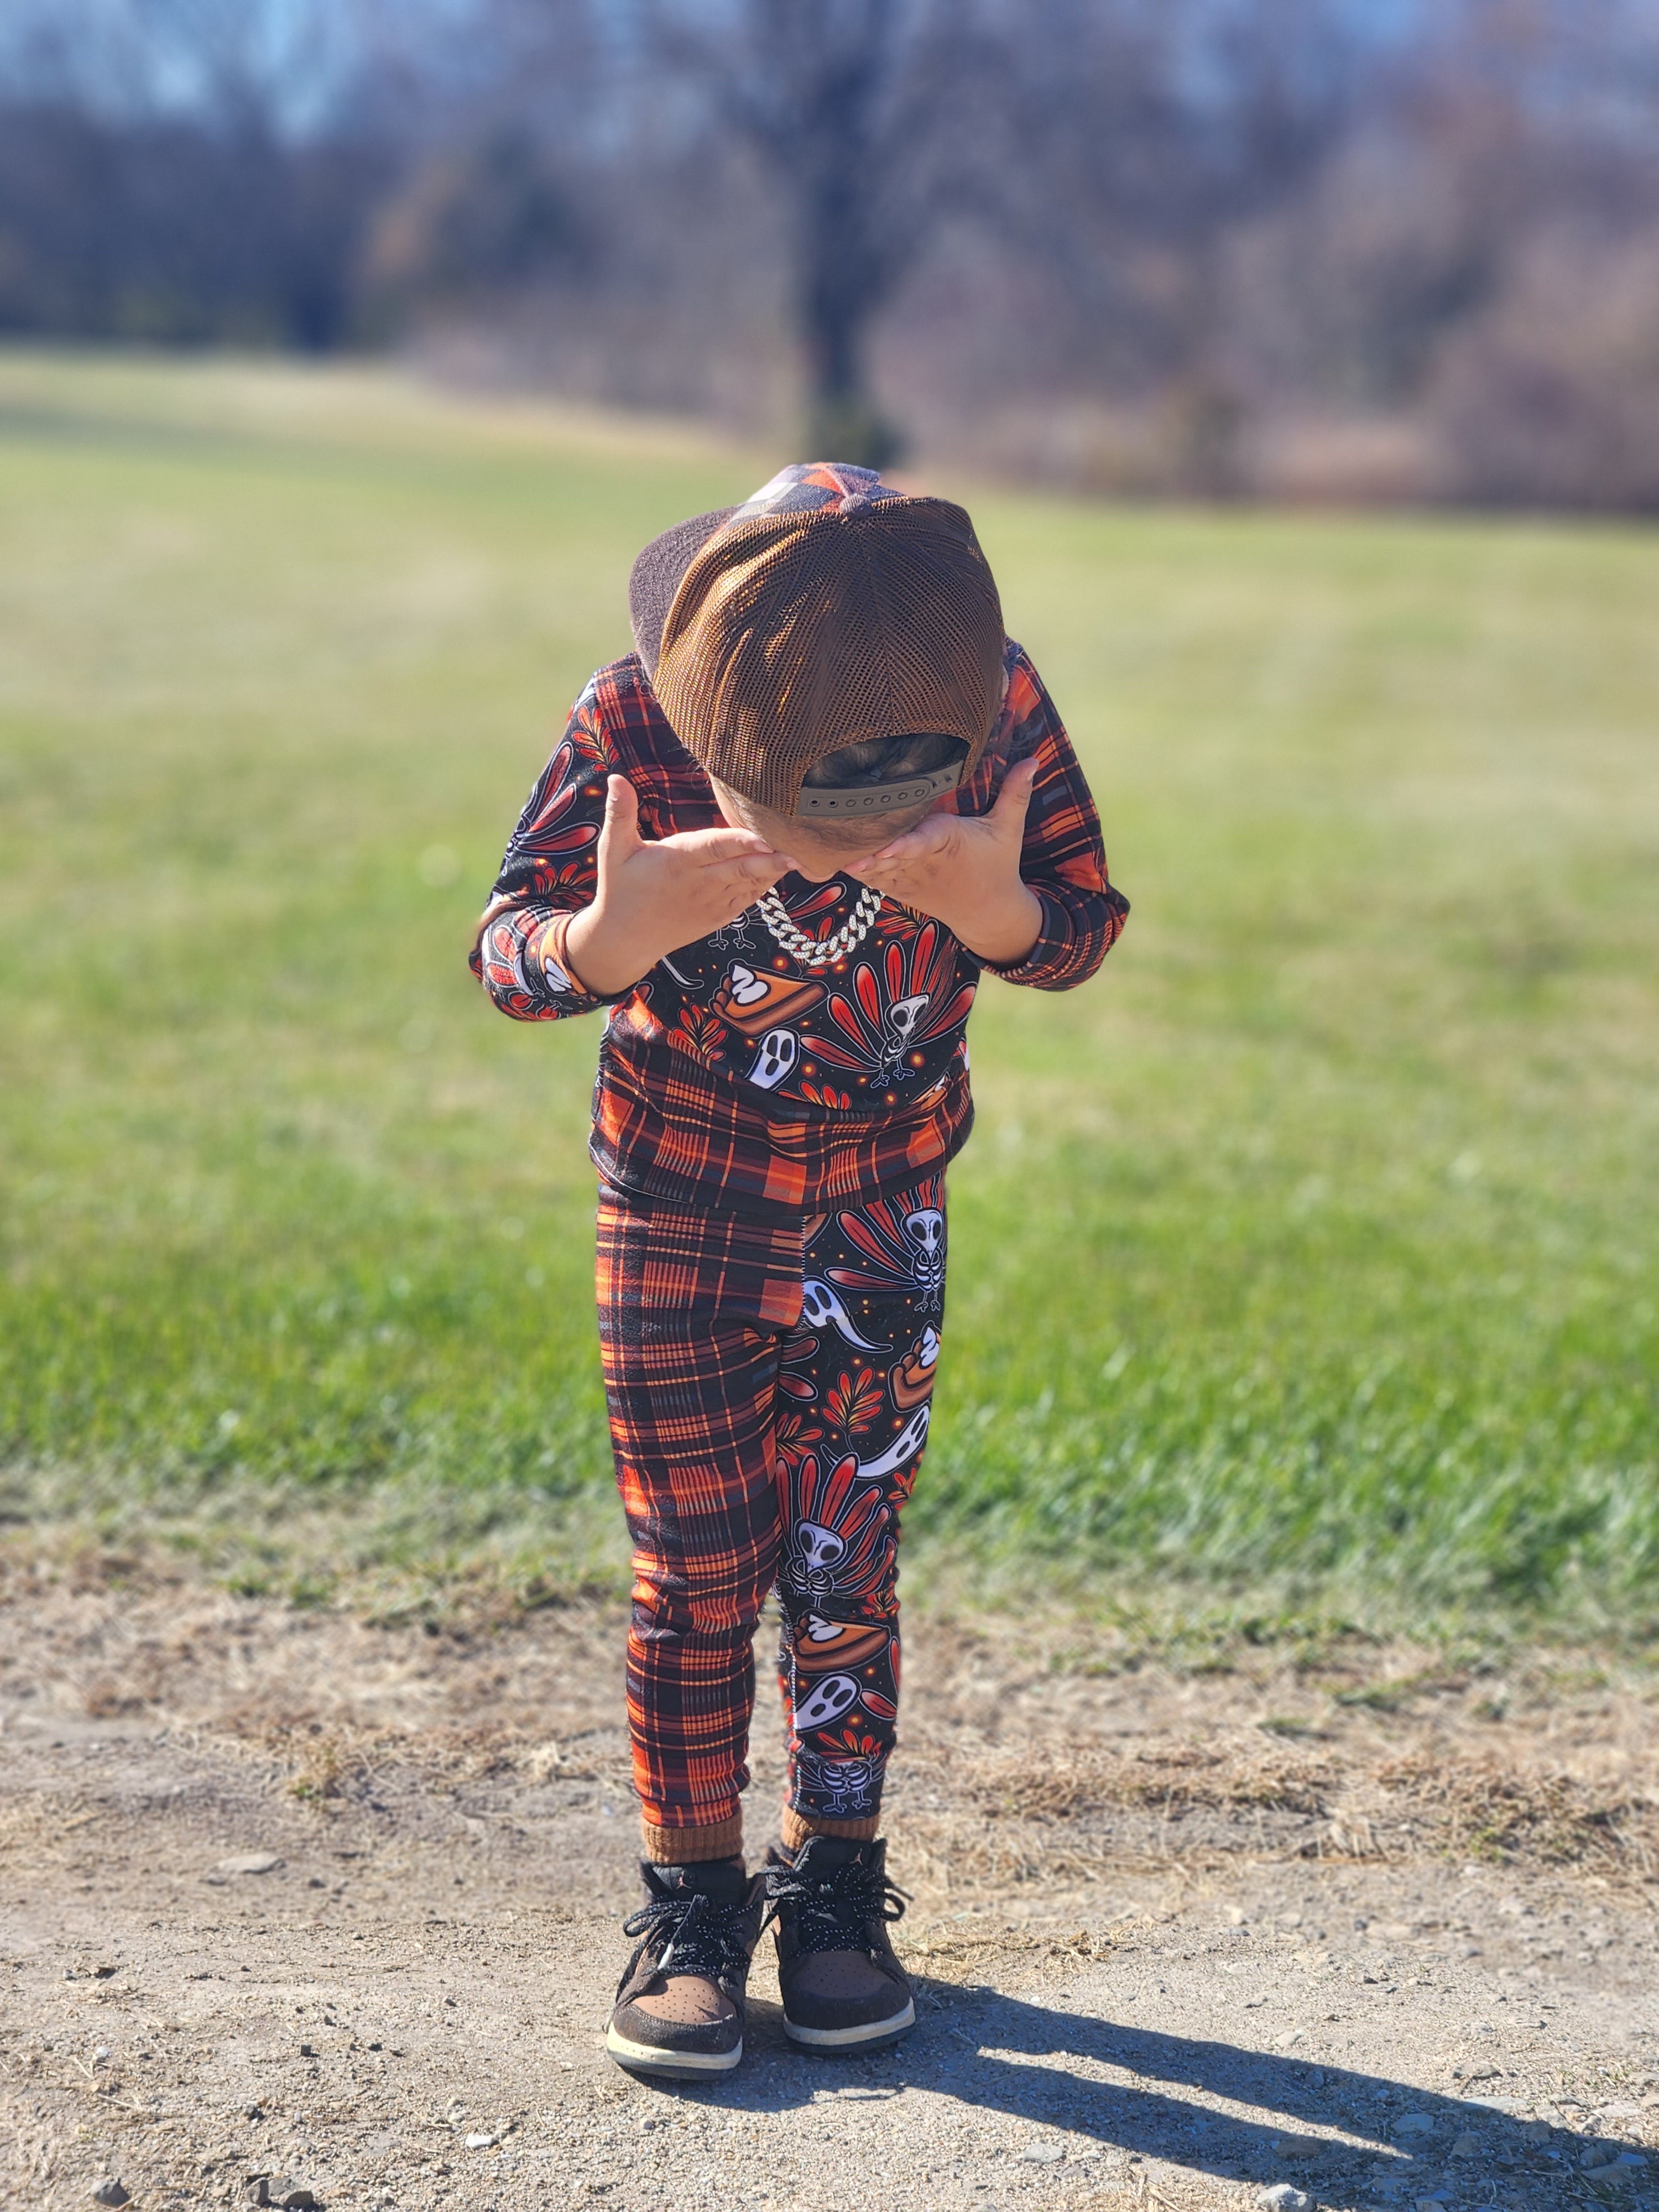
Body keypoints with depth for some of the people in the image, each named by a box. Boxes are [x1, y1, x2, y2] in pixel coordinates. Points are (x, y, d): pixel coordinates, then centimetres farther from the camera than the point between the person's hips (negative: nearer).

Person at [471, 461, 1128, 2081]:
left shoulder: (997, 708, -21)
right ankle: (693, 1900, 17)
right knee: (697, 1570, 1)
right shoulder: (629, 730, -24)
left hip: (886, 1190, 1)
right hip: (684, 1201, -1)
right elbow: (504, 948, -17)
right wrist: (604, 940, -41)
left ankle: (835, 1884, 21)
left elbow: (1081, 929, -12)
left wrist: (997, 910, -35)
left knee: (844, 1555, 5)